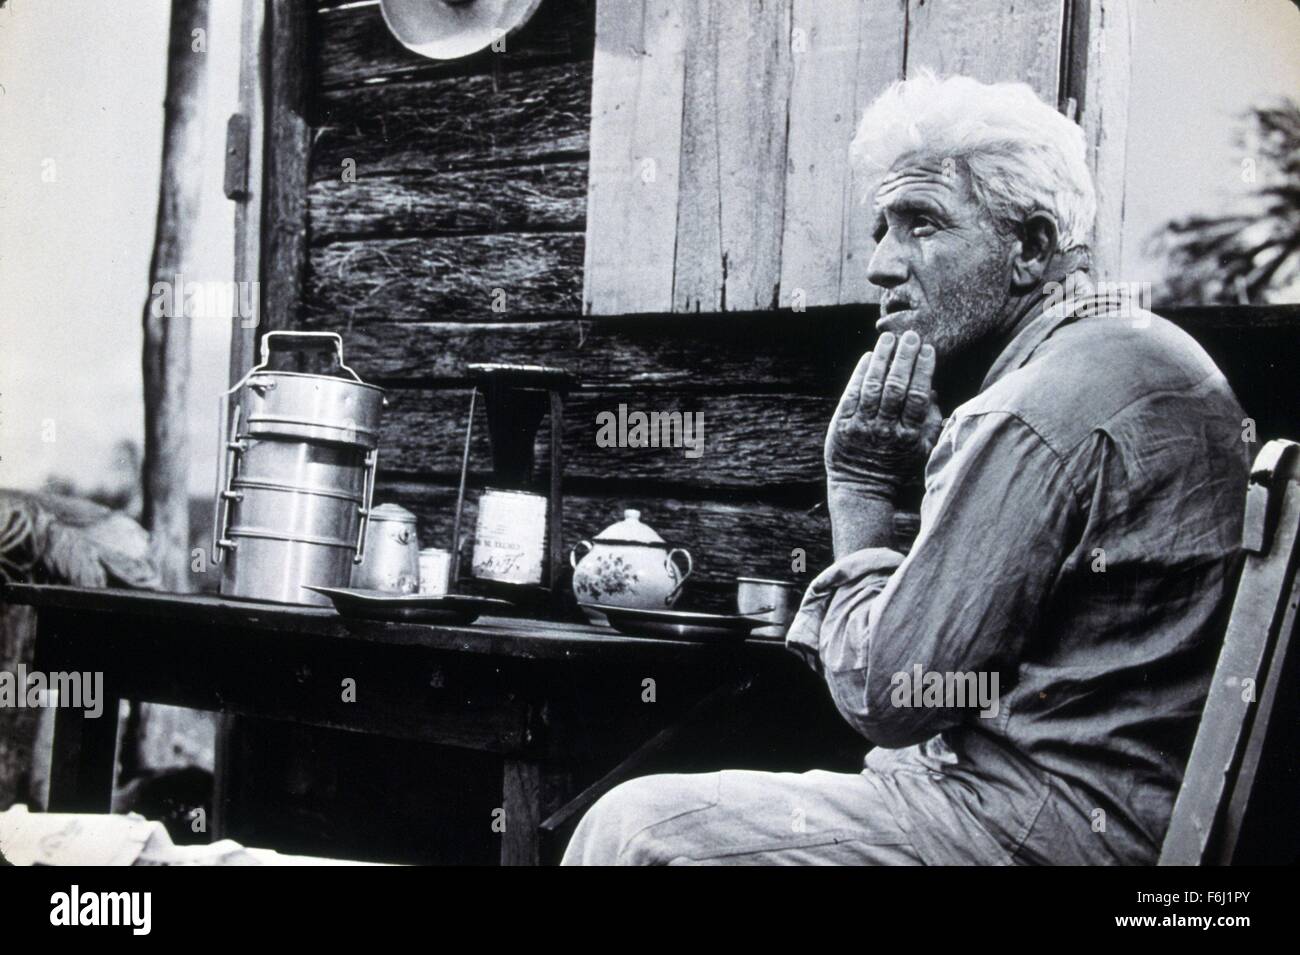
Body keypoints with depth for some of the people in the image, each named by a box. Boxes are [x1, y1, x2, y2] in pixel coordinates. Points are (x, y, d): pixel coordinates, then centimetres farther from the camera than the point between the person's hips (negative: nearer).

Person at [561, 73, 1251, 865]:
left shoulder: (1037, 414, -19)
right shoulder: (1145, 354, 14)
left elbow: (886, 696, -14)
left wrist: (860, 496, -5)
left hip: (1056, 826, -11)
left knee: (633, 830, -9)